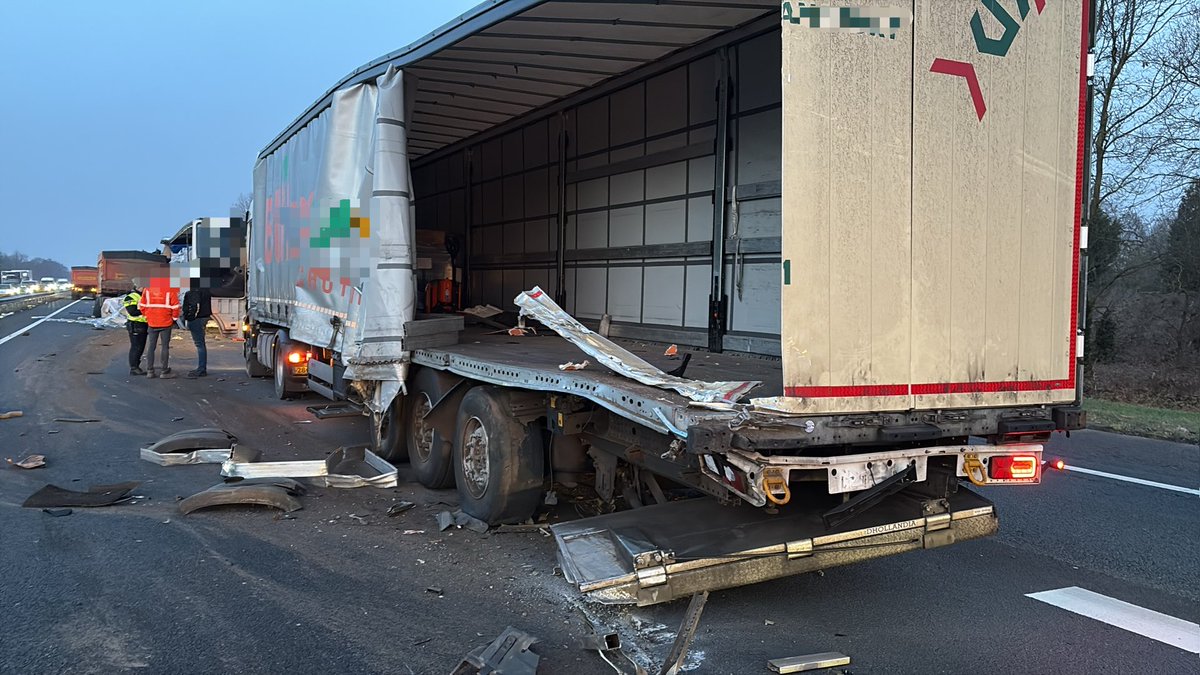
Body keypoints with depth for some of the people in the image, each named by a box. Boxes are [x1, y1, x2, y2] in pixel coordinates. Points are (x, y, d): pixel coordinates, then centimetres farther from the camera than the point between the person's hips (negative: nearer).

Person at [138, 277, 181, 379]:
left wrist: (147, 316, 18)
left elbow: (142, 305, 5)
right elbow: (175, 305, -10)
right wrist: (174, 318, 5)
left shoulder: (148, 287, 2)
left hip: (152, 322, 3)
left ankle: (150, 370, 12)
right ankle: (165, 371, 4)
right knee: (165, 346, 3)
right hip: (166, 322, -3)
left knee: (151, 346, 11)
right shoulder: (170, 287, -10)